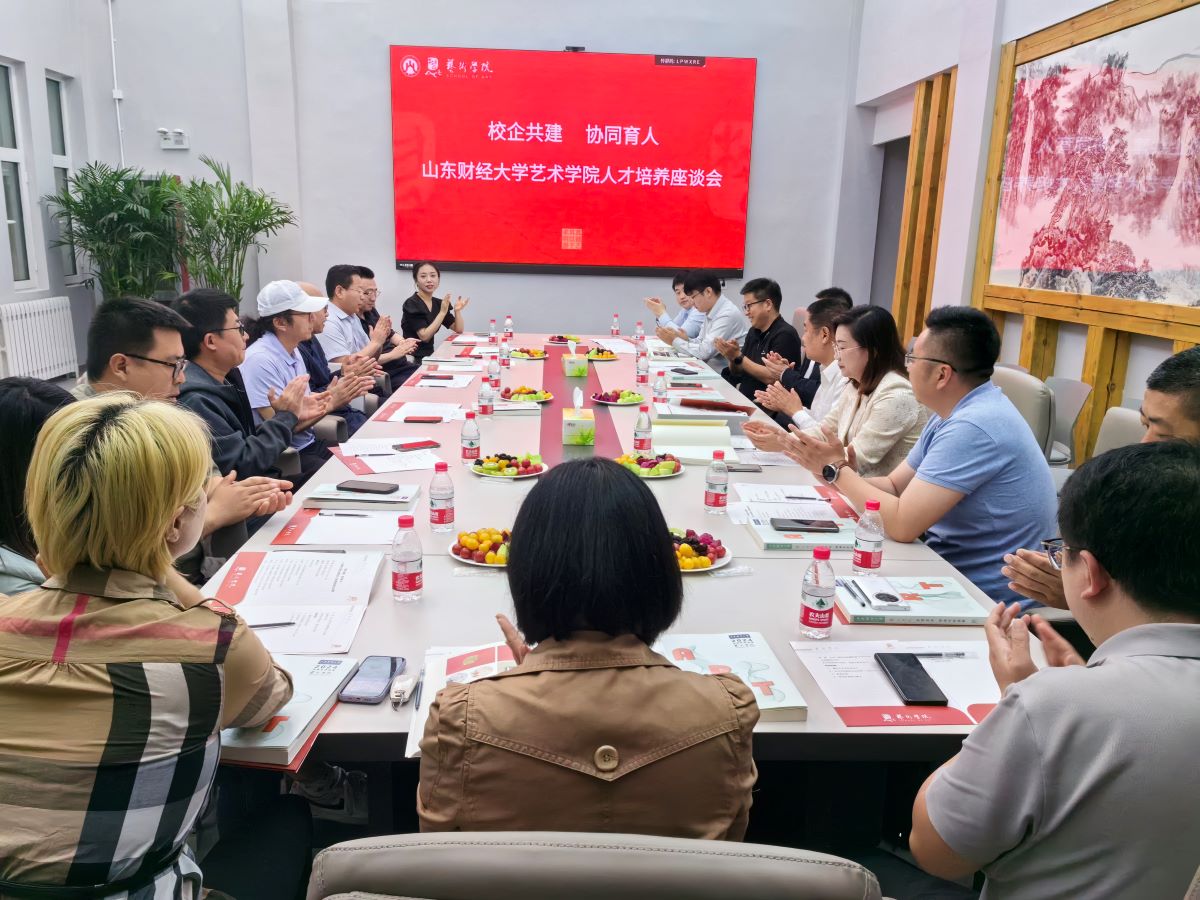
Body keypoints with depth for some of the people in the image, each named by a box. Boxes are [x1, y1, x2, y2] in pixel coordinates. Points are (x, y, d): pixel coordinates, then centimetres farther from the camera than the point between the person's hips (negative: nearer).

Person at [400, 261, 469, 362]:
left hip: (429, 355, 7)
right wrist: (442, 312, -21)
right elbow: (424, 336, -18)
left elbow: (458, 330, 8)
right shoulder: (411, 304, -11)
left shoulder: (438, 303, 7)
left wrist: (457, 311, -9)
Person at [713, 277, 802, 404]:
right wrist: (732, 358, -3)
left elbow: (772, 378, -18)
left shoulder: (785, 335, -11)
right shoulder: (754, 332, 14)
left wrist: (738, 356, -14)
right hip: (742, 397, 8)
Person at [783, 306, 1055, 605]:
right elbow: (895, 486, 8)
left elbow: (901, 524, -26)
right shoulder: (953, 413, 6)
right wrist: (839, 470, -11)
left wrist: (836, 469, -14)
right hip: (951, 563, 8)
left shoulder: (973, 428, -25)